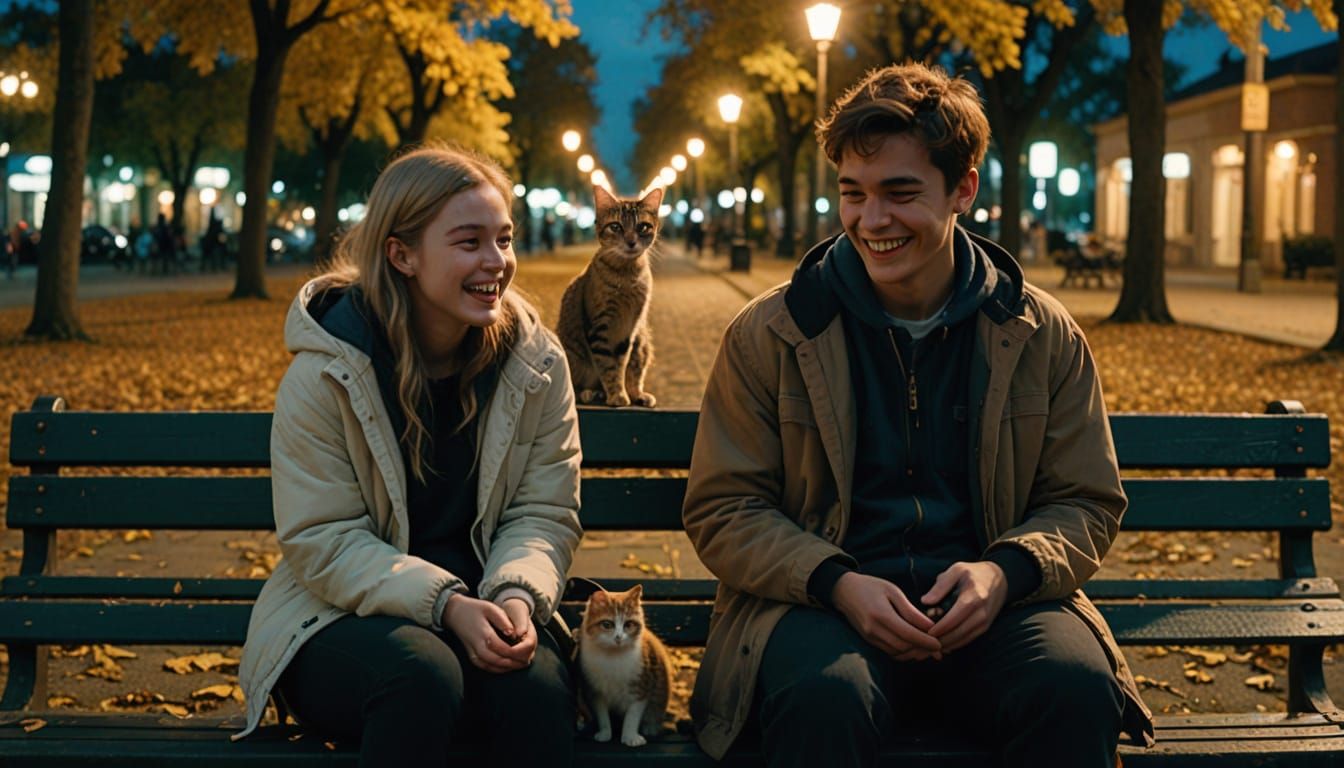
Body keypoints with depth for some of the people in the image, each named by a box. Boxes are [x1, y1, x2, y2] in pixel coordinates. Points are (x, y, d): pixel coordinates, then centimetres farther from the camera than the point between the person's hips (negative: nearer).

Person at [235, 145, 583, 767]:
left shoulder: (536, 363, 1)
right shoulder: (325, 372, -9)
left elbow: (544, 513, 1)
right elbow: (323, 541, -12)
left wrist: (517, 595, -22)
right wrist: (445, 604, -26)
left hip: (485, 612, 2)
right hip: (343, 618, -2)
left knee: (536, 685, -32)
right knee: (424, 676, -36)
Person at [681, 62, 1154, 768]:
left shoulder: (1044, 337, 9)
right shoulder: (769, 335, 5)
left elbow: (1086, 502, 14)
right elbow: (722, 509, 5)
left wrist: (1006, 570, -9)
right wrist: (837, 583, -13)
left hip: (991, 604, 2)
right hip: (822, 603, -1)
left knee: (1077, 688, -31)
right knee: (824, 697, -37)